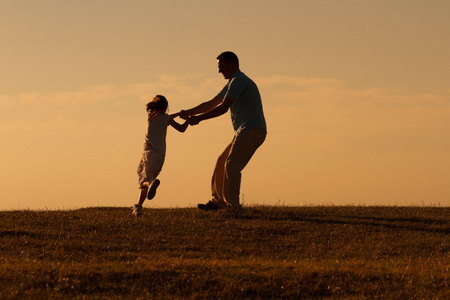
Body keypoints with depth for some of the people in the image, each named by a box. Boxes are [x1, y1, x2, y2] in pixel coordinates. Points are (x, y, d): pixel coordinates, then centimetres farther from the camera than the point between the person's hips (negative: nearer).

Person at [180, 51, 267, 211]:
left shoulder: (238, 81, -8)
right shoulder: (232, 83, 25)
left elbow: (223, 108, -16)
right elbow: (211, 104, 32)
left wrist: (199, 118, -11)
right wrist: (188, 112, 28)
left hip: (252, 130, -11)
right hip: (244, 132, 11)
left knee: (232, 165, -17)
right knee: (222, 162, 13)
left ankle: (232, 205, -22)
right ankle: (218, 201, 17)